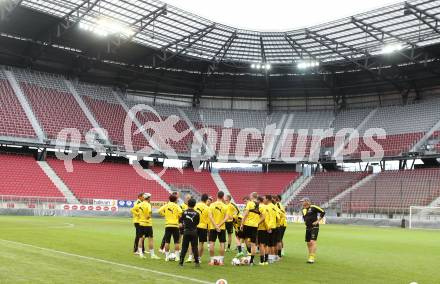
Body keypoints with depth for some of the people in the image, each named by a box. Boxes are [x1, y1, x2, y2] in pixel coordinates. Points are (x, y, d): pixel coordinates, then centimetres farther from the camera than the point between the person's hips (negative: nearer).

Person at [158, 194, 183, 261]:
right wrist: (178, 217, 2)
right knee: (176, 242, 5)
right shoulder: (176, 206, -1)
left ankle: (167, 256, 7)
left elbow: (160, 210, -6)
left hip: (168, 225, 2)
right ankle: (177, 256, 4)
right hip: (175, 225, -2)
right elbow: (180, 212, -18)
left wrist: (165, 215, 8)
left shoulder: (166, 205, 6)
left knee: (167, 242, 6)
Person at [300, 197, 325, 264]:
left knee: (313, 242, -15)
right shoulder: (303, 210, 12)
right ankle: (310, 257, 21)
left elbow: (323, 212, -10)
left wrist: (318, 220, -10)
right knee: (308, 243, 9)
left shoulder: (313, 207, -11)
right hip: (308, 228, 8)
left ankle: (312, 257, -14)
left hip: (314, 227, -8)